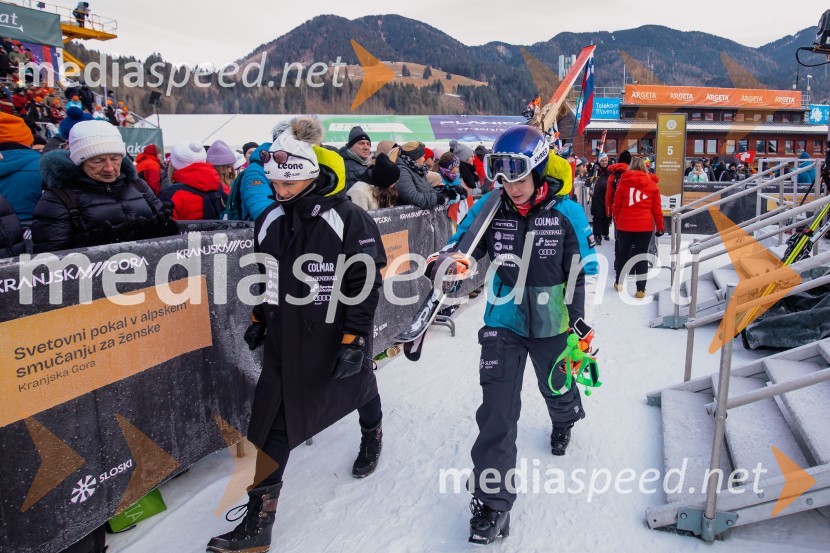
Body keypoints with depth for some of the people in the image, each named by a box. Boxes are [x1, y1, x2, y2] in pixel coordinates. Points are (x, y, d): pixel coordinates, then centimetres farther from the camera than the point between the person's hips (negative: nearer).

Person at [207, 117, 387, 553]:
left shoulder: (350, 221, -17)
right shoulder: (270, 220, -1)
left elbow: (365, 284, -15)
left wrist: (354, 339, -17)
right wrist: (259, 319, 17)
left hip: (336, 338, -4)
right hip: (285, 339, 4)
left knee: (359, 387, 22)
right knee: (274, 423, 2)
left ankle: (372, 435, 59)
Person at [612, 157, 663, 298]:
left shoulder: (623, 182, 2)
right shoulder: (652, 184, 2)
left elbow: (616, 206, 5)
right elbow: (657, 209, 2)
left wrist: (617, 222, 16)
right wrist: (660, 227, 10)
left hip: (624, 225, 1)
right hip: (645, 226, -1)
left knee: (623, 253, 17)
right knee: (642, 256, 4)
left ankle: (618, 282, 31)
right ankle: (641, 290, 4)